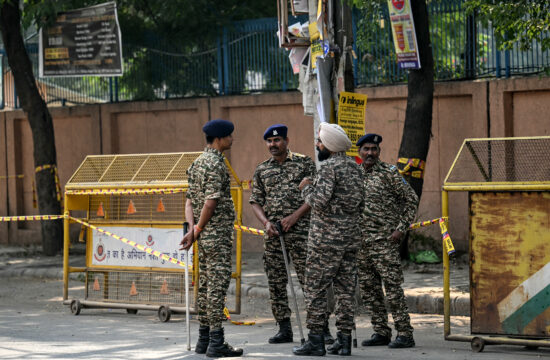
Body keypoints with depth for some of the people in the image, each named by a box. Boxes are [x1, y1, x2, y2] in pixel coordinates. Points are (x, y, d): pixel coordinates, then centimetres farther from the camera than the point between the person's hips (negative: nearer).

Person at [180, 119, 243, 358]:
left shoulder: (197, 163, 15)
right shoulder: (216, 164, -14)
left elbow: (190, 201, 12)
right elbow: (211, 202, -20)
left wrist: (193, 228, 0)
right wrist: (198, 230, -8)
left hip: (205, 236, 9)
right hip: (218, 234, -9)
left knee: (206, 285, 11)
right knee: (217, 285, -8)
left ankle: (204, 340, 14)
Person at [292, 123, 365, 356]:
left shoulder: (329, 166, -14)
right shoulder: (355, 167, 12)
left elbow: (319, 201, -22)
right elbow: (361, 203, 16)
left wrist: (306, 188, -5)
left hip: (327, 238, -8)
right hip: (352, 236, 8)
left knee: (315, 288, -1)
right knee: (345, 289, 9)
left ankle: (315, 340, -2)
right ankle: (344, 340, 9)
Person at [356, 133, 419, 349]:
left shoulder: (389, 173, -4)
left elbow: (411, 200, -4)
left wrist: (401, 228, -10)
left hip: (384, 241, -7)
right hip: (361, 241, 7)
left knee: (392, 287, -9)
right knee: (368, 290, 8)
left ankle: (405, 334, -8)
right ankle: (381, 332, 15)